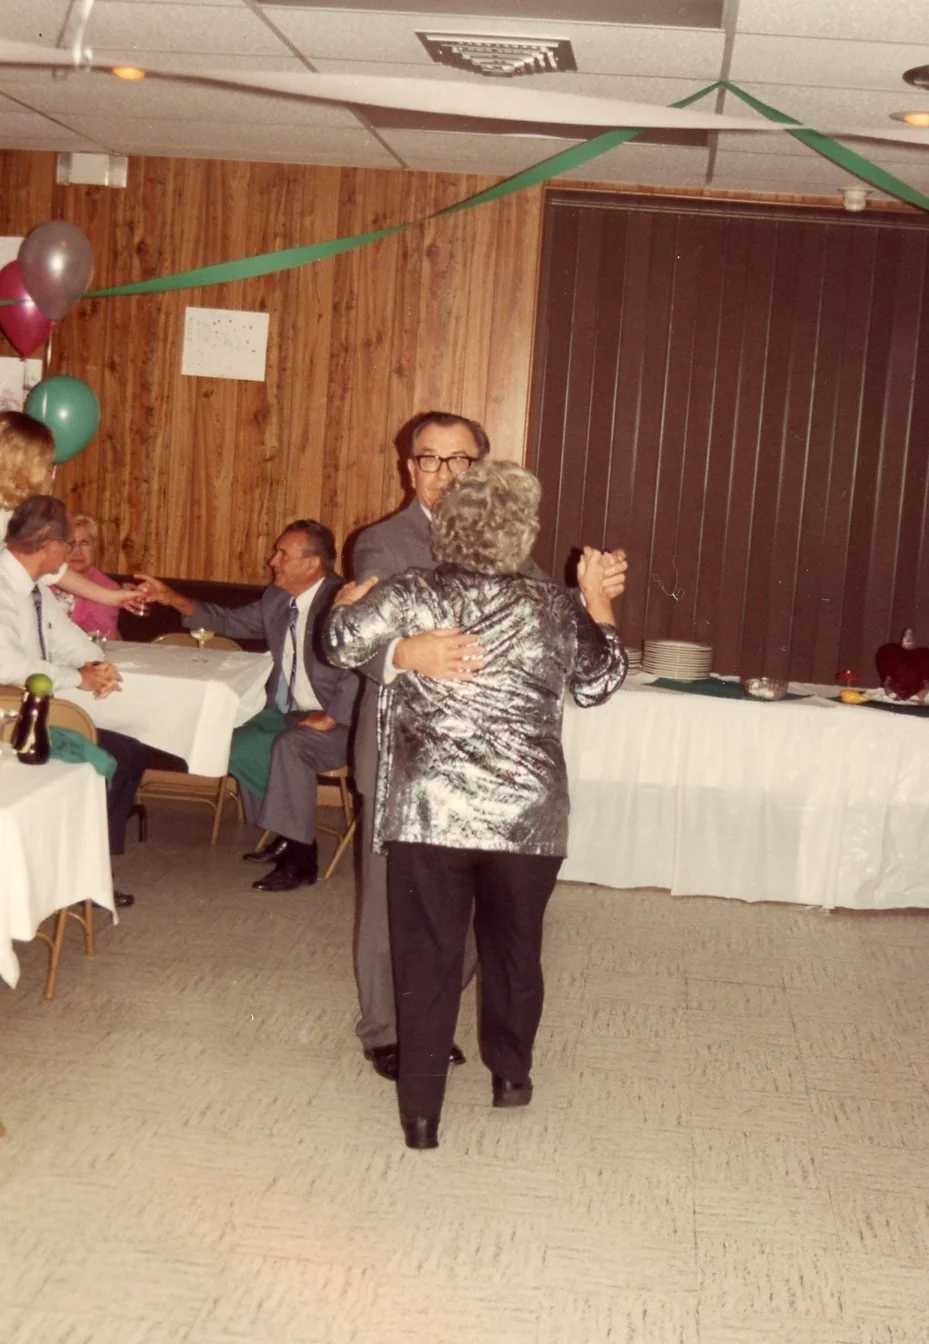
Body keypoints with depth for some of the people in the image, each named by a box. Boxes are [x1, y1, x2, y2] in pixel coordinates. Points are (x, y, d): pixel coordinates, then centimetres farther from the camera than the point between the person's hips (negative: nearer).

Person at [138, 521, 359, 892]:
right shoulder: (277, 597, 6)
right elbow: (233, 621, 19)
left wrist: (329, 718, -30)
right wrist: (171, 598, 11)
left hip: (338, 722, -9)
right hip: (286, 712, 9)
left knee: (289, 746, -32)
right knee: (238, 746, -6)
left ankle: (300, 858, -18)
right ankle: (289, 835, 10)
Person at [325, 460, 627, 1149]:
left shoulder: (413, 595, -5)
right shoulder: (559, 609, 0)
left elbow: (342, 642, 4)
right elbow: (602, 681, 13)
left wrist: (354, 596, 24)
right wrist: (597, 597, 23)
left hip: (429, 812, -1)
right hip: (528, 815, 2)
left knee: (427, 957, 7)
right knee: (514, 945, 21)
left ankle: (422, 1111, 11)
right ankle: (511, 1074, 37)